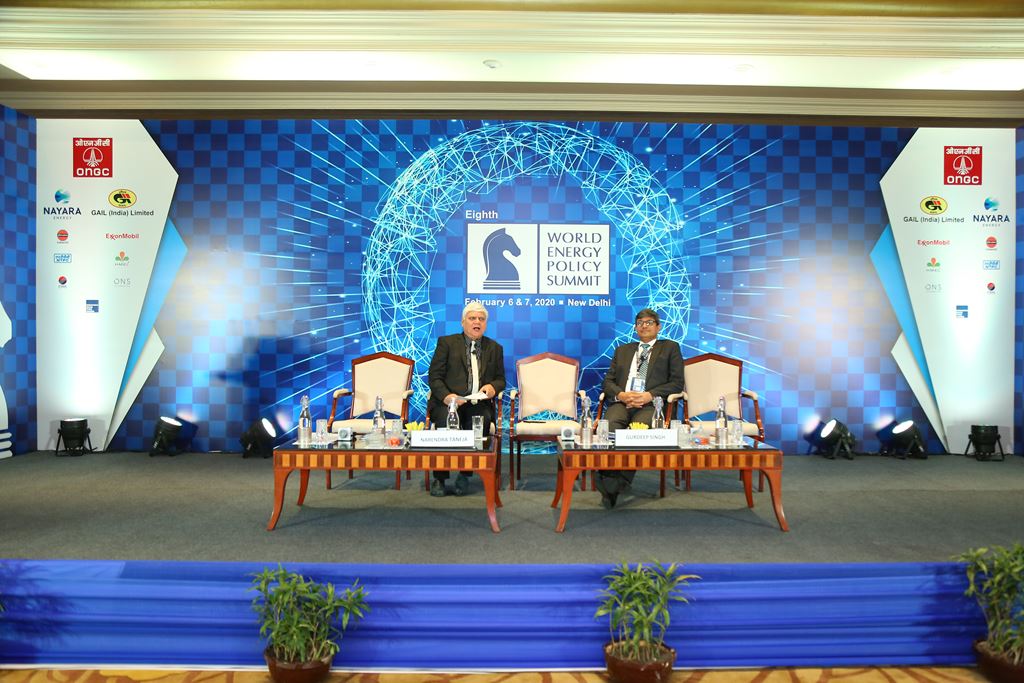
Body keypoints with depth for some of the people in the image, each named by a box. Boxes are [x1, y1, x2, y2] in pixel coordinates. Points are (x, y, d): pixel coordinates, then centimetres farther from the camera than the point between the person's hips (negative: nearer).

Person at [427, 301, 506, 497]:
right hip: (448, 401, -2)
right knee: (447, 421, -33)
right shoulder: (447, 343, 8)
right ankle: (439, 479, -17)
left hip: (478, 404, 2)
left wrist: (493, 387, -6)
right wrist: (446, 396, -17)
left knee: (482, 421, -31)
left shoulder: (495, 348, 18)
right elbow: (434, 376, 2)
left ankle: (465, 475, -14)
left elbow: (500, 379, 20)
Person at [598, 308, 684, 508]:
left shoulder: (670, 348, 20)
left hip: (650, 404, -2)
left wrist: (649, 395, -8)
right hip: (621, 402, 3)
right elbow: (608, 381, 20)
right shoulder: (622, 350, 30)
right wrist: (621, 394, -4)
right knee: (609, 425, -33)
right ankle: (607, 480, -37)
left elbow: (677, 382, 8)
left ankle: (618, 484, -36)